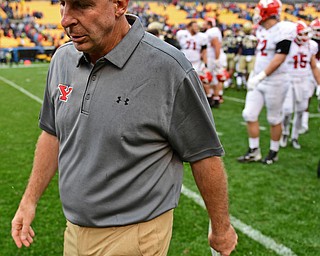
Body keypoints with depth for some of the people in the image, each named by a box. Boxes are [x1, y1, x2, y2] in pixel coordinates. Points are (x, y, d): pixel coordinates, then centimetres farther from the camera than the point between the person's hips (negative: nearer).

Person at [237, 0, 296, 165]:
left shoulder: (283, 30, -17)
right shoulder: (262, 30, 8)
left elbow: (279, 59, -23)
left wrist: (260, 77, -26)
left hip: (275, 81, -8)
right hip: (258, 80, 8)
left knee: (274, 119, 6)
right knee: (249, 114, 5)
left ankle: (273, 152, 23)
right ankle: (254, 152, 16)